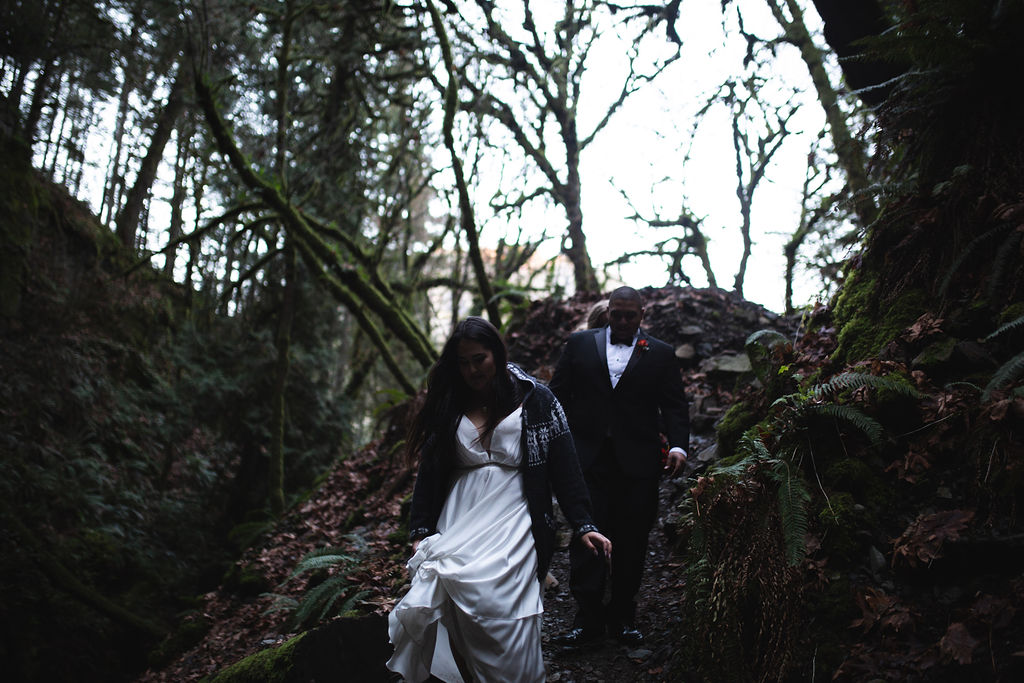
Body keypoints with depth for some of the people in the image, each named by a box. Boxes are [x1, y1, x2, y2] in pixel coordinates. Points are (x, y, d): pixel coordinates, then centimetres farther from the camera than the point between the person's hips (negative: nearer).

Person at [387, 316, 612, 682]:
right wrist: (421, 530, 4)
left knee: (504, 615, -18)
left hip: (512, 521, -2)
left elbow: (564, 466, 1)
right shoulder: (447, 405, 12)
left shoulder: (534, 398, 5)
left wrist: (583, 525, -5)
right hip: (457, 523, 3)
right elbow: (429, 471, 12)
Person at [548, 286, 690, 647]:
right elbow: (558, 394, 9)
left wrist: (678, 445, -10)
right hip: (588, 458, 0)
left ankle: (623, 616, 19)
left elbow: (675, 404, 6)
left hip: (638, 463, 1)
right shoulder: (580, 343, 11)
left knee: (631, 541, 6)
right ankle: (587, 619, 3)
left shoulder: (661, 354, 10)